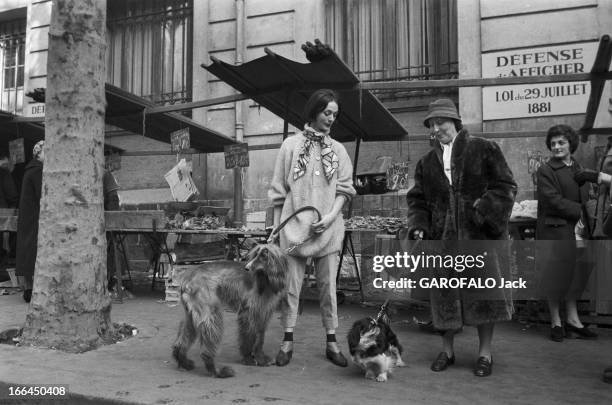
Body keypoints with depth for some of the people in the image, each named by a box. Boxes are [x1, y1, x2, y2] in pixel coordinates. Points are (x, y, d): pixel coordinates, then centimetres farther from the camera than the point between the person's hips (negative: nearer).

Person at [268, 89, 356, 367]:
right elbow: (279, 190, 5)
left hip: (328, 228, 2)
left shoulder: (338, 150, 8)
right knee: (291, 285, 4)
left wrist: (331, 215, -10)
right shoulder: (291, 145, 3)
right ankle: (288, 341, 17)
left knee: (328, 286, 7)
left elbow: (344, 188, 7)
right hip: (294, 226, -1)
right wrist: (276, 226, 3)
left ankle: (331, 342, 18)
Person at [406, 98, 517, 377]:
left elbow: (505, 186, -3)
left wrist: (484, 209, -17)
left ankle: (485, 353, 20)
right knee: (445, 295, 8)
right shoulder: (427, 162, 13)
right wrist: (418, 227, -4)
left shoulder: (484, 150, 1)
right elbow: (417, 199, 12)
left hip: (480, 234, -3)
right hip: (443, 238, 3)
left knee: (483, 293, 3)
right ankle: (447, 349, 25)